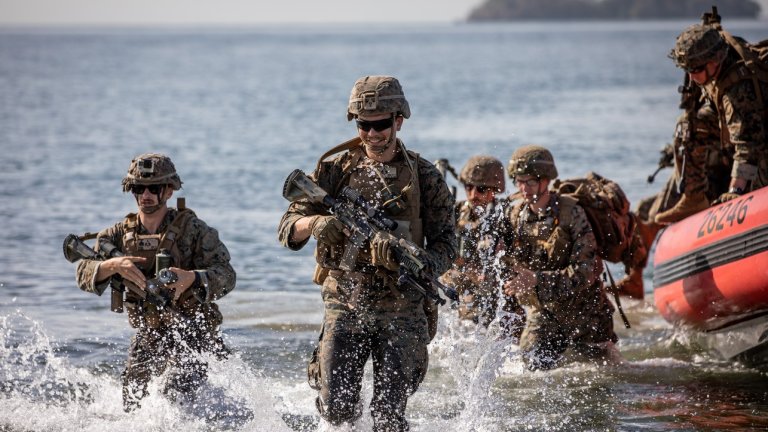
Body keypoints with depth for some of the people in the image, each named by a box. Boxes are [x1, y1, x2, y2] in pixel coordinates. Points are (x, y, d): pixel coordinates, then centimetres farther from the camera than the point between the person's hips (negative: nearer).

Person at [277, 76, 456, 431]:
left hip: (401, 310, -1)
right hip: (344, 304, 1)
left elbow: (445, 243, 1)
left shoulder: (424, 177, 2)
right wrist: (314, 222, -23)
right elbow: (287, 231, 1)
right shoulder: (334, 169, 4)